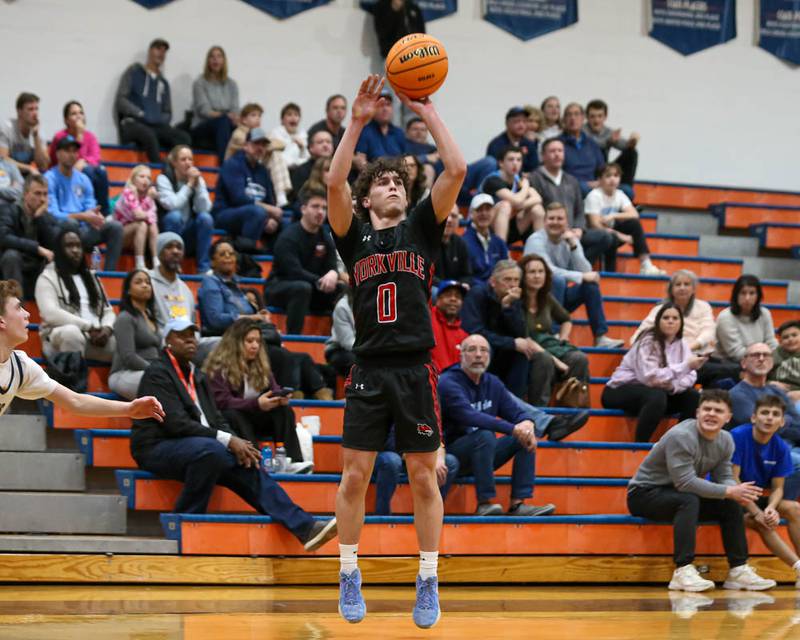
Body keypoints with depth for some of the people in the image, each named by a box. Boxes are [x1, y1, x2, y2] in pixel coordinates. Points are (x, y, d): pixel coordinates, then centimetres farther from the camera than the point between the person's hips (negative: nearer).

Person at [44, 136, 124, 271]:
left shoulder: (83, 180, 14)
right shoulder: (50, 179, -5)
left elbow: (91, 207, 11)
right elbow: (53, 214, -14)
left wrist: (95, 216, -16)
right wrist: (82, 216, -24)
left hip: (82, 231, 6)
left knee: (115, 226, -15)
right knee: (71, 222, -37)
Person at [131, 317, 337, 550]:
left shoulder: (198, 377, 21)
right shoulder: (157, 374, -7)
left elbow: (217, 420, 16)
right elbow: (176, 422, -18)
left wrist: (237, 444, -7)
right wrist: (228, 440, -21)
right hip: (158, 448, -8)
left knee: (247, 466, -11)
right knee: (212, 450, -35)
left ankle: (305, 528, -18)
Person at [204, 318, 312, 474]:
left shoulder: (260, 363, 9)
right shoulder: (219, 367, -12)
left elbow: (273, 389, 4)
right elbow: (222, 402, -23)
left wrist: (280, 397, -22)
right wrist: (256, 404, -33)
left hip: (253, 419, 6)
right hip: (227, 423, -6)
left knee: (284, 410, -17)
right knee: (234, 416, -37)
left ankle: (292, 461, -35)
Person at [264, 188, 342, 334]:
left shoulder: (325, 237, 6)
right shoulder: (288, 237, -15)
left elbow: (332, 266, -1)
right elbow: (294, 271, -24)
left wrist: (333, 274, -27)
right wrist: (321, 281, -31)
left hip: (314, 288, 7)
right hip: (278, 287, -7)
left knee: (342, 290, -12)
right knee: (303, 288, -38)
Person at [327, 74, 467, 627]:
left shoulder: (422, 228, 10)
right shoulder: (355, 235, 9)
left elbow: (456, 171, -3)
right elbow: (334, 183, -8)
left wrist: (429, 112, -4)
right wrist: (358, 121, -12)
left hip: (416, 370, 0)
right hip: (369, 370, 0)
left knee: (424, 477, 3)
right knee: (355, 475, 0)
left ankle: (429, 582, 11)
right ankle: (350, 576, 14)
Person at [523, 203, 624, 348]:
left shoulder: (570, 240, 2)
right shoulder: (536, 240, -13)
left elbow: (585, 272, -10)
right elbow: (548, 271, -27)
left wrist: (573, 245, -20)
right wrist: (581, 277, -25)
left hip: (559, 297, 5)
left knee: (591, 283, -15)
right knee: (558, 280, -32)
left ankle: (601, 337, -17)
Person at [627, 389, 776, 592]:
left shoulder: (725, 440, 0)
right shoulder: (681, 436, -25)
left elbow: (724, 477, 0)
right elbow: (685, 482, -30)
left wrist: (738, 493, -24)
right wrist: (729, 491, -29)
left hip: (680, 494, 8)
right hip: (644, 494, -8)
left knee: (731, 505, -8)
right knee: (689, 500, -35)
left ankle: (738, 570, -2)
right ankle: (683, 571, -38)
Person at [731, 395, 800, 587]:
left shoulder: (780, 448, -2)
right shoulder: (738, 436, -18)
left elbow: (777, 488, -1)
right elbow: (732, 479, -20)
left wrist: (771, 508, -25)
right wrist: (756, 512, -25)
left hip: (756, 498, 6)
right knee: (760, 523, -30)